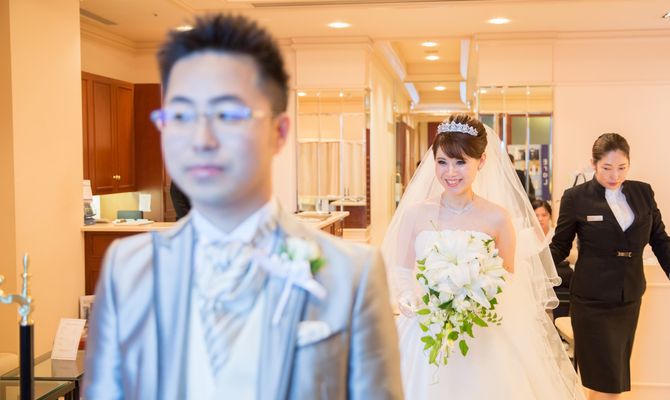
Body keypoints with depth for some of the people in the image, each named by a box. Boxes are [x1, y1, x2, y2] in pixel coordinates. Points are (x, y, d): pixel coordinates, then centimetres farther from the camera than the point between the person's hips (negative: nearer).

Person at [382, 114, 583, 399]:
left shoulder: (497, 218, -6)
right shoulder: (415, 213, -4)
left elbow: (508, 275, 4)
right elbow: (400, 270, 3)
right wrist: (405, 298, -16)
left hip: (482, 335, -1)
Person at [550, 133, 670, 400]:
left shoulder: (643, 192, 4)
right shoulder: (576, 197, -7)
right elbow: (560, 247, -2)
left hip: (630, 300, 5)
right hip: (592, 301, -4)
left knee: (616, 376, 15)